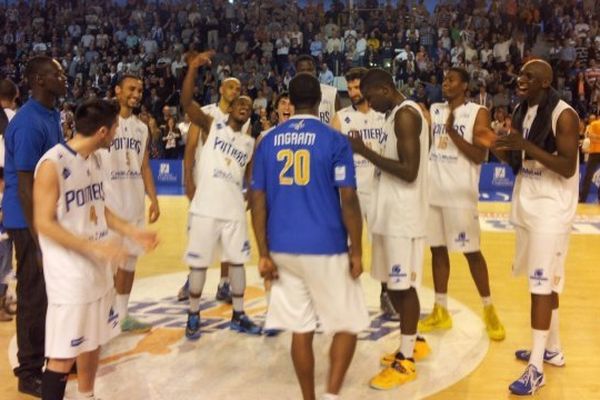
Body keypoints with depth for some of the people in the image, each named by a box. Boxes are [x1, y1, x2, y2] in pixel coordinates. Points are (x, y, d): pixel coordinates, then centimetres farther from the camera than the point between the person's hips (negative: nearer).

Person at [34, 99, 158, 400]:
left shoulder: (95, 159, 7)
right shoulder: (53, 164, -19)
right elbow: (44, 223, -20)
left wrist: (133, 232, 10)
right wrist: (94, 247, -26)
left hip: (98, 269, 8)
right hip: (69, 275, -8)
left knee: (92, 342, 20)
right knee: (63, 355, -1)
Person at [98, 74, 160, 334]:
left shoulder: (142, 128, 13)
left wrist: (153, 199, 7)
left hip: (135, 203, 6)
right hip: (108, 203, -6)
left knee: (130, 258, 9)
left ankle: (122, 315, 19)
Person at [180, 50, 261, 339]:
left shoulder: (250, 143, 13)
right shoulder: (211, 125, 1)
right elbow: (186, 102, -15)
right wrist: (193, 68, -28)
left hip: (234, 210, 4)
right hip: (206, 208, -4)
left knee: (237, 261, 9)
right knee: (199, 263, 4)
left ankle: (238, 316, 22)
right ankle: (193, 316, 18)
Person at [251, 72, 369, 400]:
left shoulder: (268, 141, 5)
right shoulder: (334, 140, -6)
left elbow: (257, 200, 3)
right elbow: (348, 199, -10)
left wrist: (264, 254, 6)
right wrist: (356, 251, -1)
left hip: (283, 249, 4)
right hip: (326, 249, -4)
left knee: (300, 329, 12)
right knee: (348, 324, 11)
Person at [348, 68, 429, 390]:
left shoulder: (405, 114, -16)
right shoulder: (399, 114, 15)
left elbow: (409, 171, -24)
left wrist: (365, 152, -21)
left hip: (403, 214, -10)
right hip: (392, 211, 10)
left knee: (403, 285, -2)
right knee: (394, 282, 17)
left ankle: (405, 361, 9)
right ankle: (413, 344, 32)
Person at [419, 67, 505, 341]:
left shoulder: (478, 113, -5)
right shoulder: (434, 110, 11)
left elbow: (480, 156, -13)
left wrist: (452, 132, -20)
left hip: (460, 193, -5)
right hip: (433, 191, 5)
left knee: (471, 252, 1)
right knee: (438, 249, 9)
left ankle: (489, 311, 16)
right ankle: (441, 312, 19)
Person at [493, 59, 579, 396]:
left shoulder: (563, 115, -15)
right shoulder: (521, 111, 9)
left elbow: (568, 168, -22)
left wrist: (527, 146, -28)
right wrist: (507, 148, -5)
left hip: (551, 210, -8)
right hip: (527, 205, 8)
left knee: (542, 284, -7)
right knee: (543, 282, 16)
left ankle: (536, 368, -1)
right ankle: (552, 349, 30)